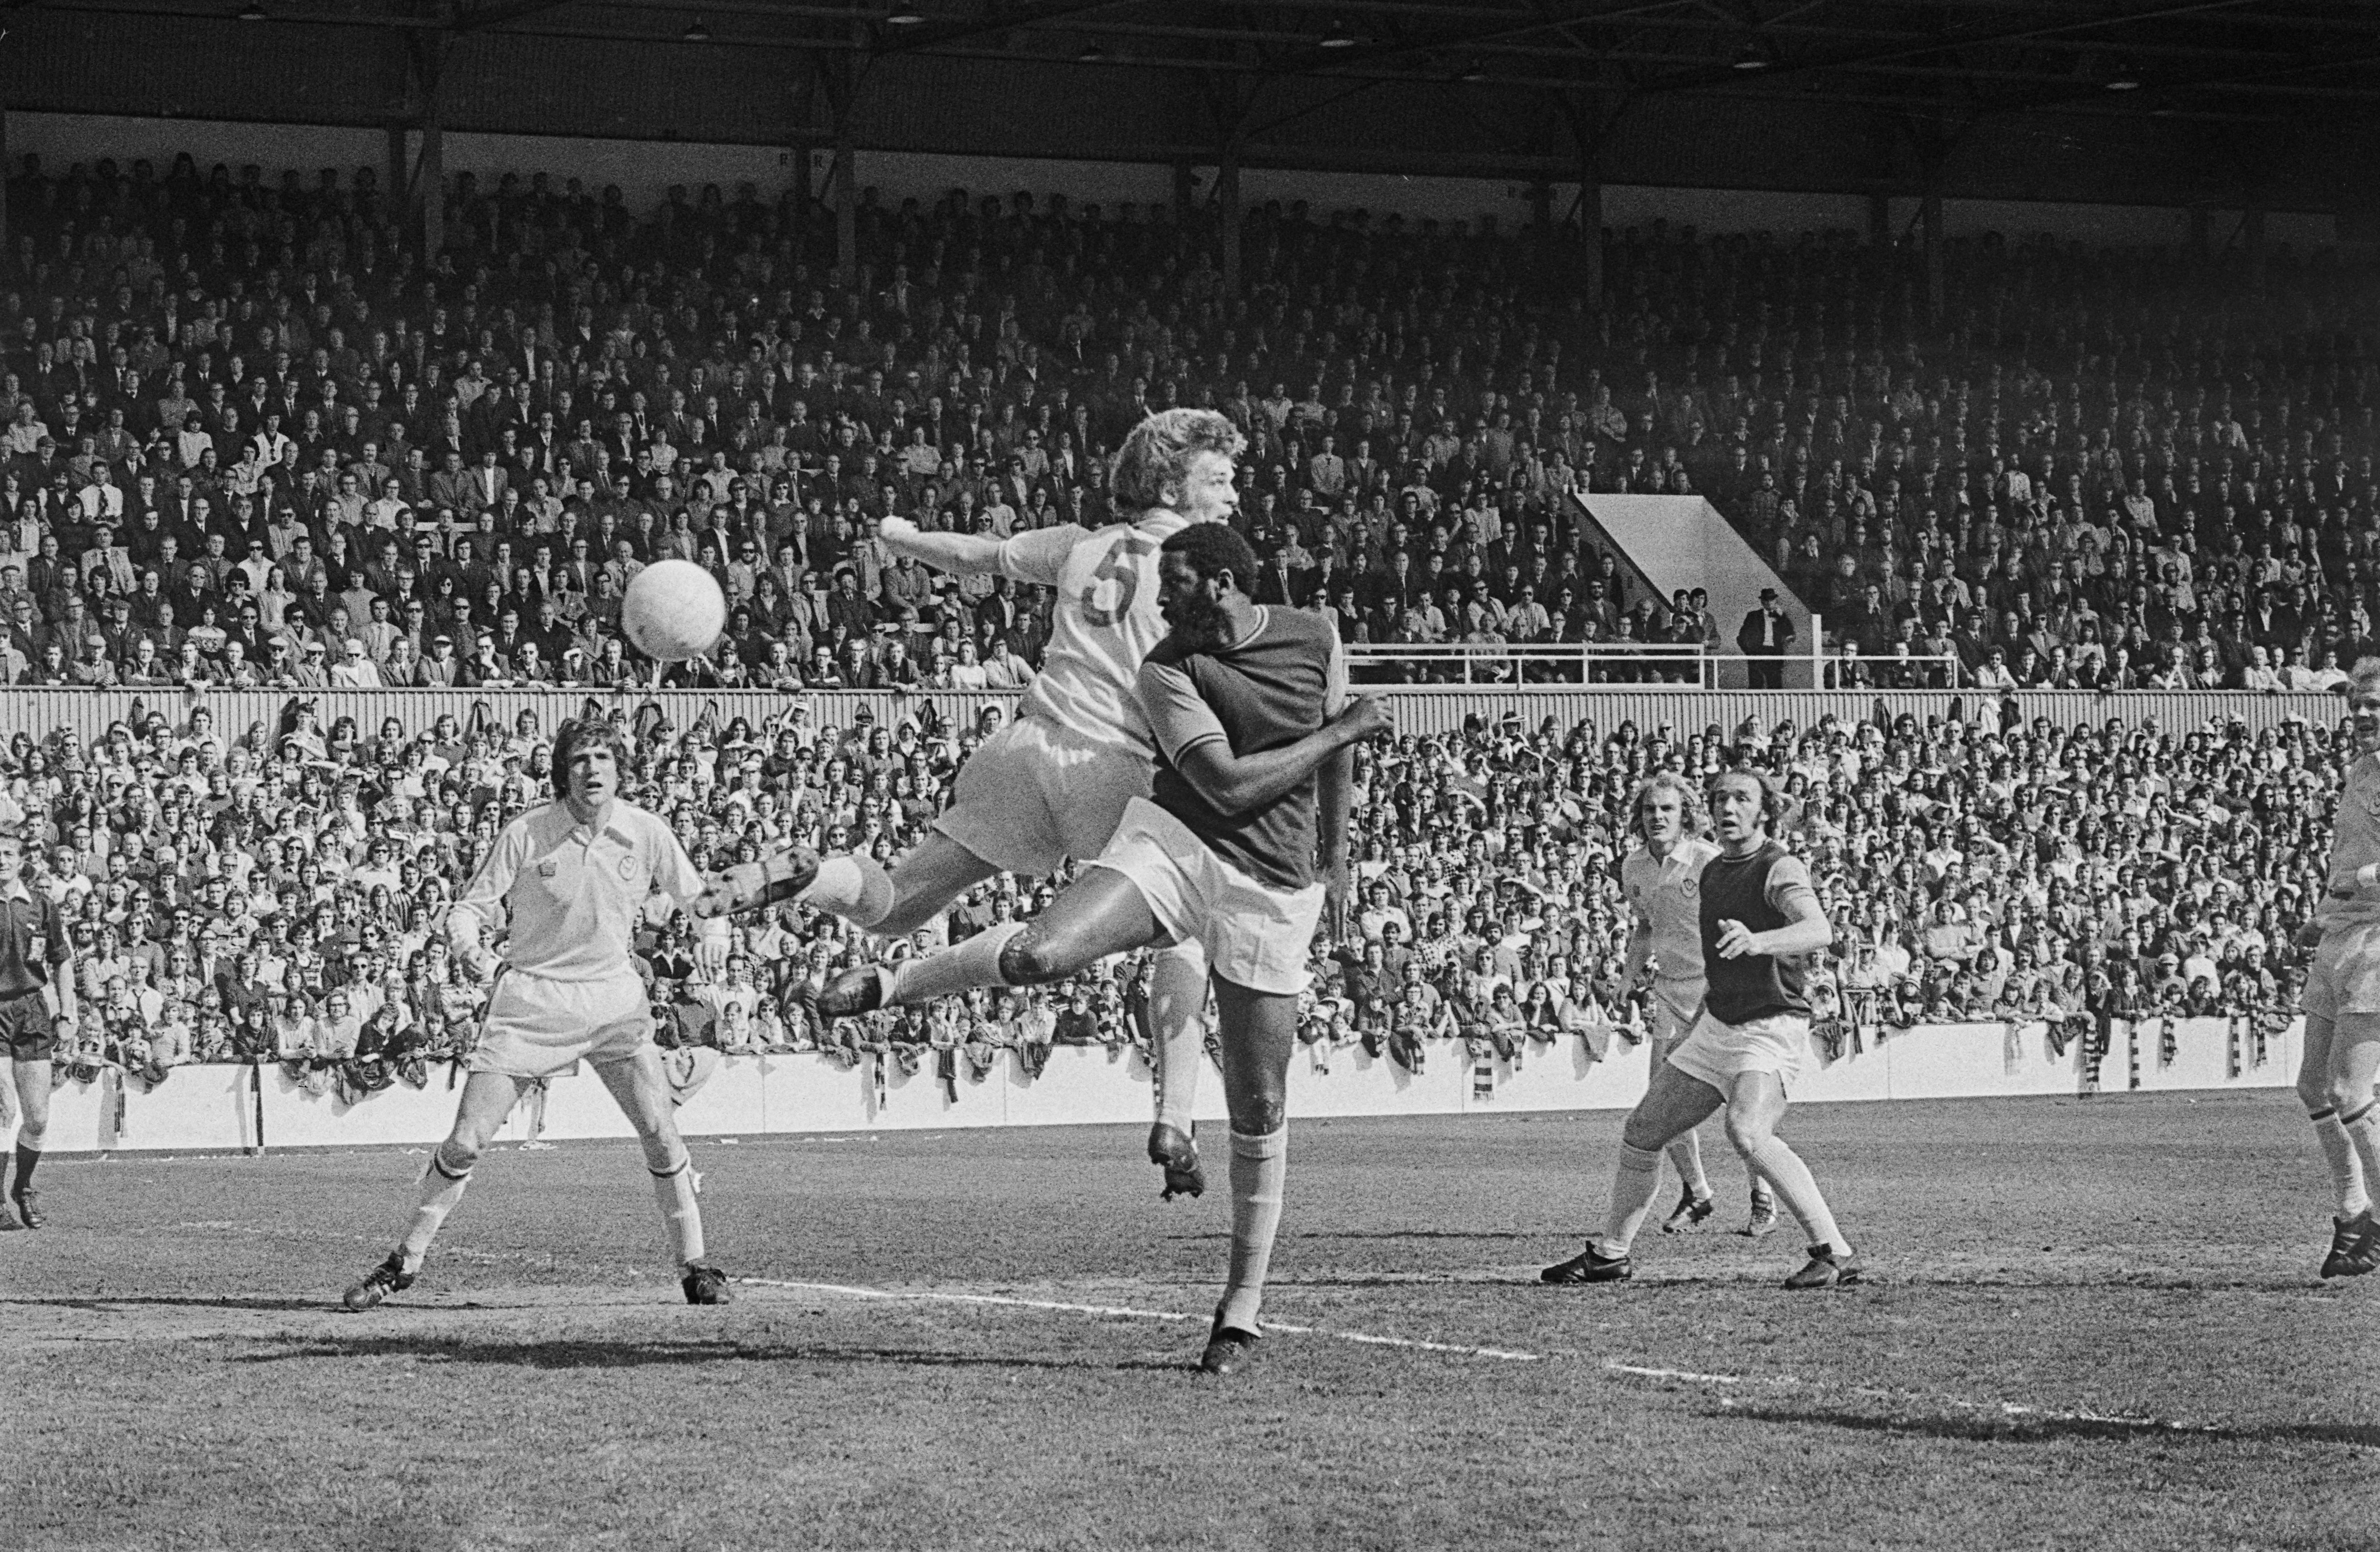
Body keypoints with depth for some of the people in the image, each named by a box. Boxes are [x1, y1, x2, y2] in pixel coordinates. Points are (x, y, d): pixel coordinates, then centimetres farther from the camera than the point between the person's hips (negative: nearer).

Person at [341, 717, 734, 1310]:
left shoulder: (646, 832, -6)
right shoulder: (527, 833, -11)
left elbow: (695, 899, 7)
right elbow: (473, 907, -6)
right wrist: (470, 947, -27)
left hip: (615, 999, 1)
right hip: (531, 998, -1)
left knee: (661, 1134, -9)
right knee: (467, 1139, -5)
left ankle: (696, 1266, 5)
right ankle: (405, 1264, 8)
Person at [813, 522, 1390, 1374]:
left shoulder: (1315, 637, 4)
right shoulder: (1169, 669, -6)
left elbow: (1333, 749, 21)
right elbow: (1228, 785, -15)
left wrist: (1335, 858, 24)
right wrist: (1341, 731, -11)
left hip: (1272, 892, 2)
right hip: (1172, 844, -2)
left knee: (1259, 1108, 1)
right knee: (1042, 953, -30)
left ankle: (1243, 1310, 12)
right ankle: (887, 984, -5)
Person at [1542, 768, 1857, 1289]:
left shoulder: (1780, 869, -15)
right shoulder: (1712, 871, 11)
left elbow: (1819, 931, -35)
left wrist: (1757, 941, -53)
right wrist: (1692, 1031, 28)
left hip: (1772, 1029, -9)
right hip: (1717, 1026, 9)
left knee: (1747, 1133, -32)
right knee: (1642, 1132, 12)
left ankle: (1834, 1252, -29)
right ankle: (1610, 1255, 31)